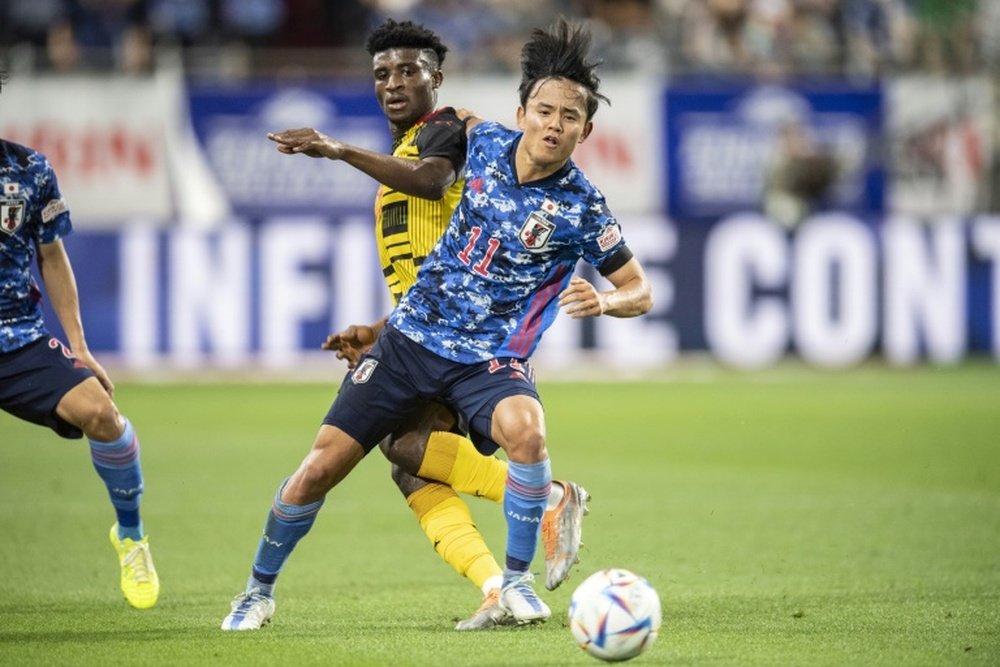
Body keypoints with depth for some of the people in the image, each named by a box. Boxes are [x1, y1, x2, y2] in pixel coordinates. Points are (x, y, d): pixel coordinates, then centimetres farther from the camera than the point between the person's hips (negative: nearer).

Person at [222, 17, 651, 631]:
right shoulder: (485, 142, -2)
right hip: (413, 336, 3)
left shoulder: (580, 207, -13)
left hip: (490, 361, -3)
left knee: (525, 428, -36)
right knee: (322, 465, -2)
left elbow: (641, 290, -6)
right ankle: (260, 588, 21)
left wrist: (604, 301, -27)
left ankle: (517, 579, -16)